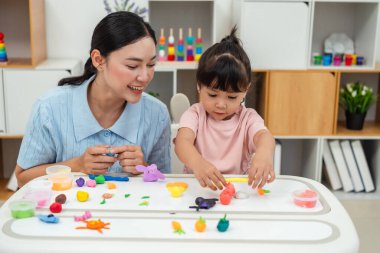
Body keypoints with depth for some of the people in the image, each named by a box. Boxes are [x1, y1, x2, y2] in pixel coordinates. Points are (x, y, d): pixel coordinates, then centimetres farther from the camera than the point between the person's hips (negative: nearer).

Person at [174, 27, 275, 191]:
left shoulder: (248, 118, 0)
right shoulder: (195, 114, -2)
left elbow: (263, 135, -21)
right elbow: (183, 141, -21)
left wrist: (264, 152, -47)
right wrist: (198, 163, -44)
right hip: (197, 186, -2)